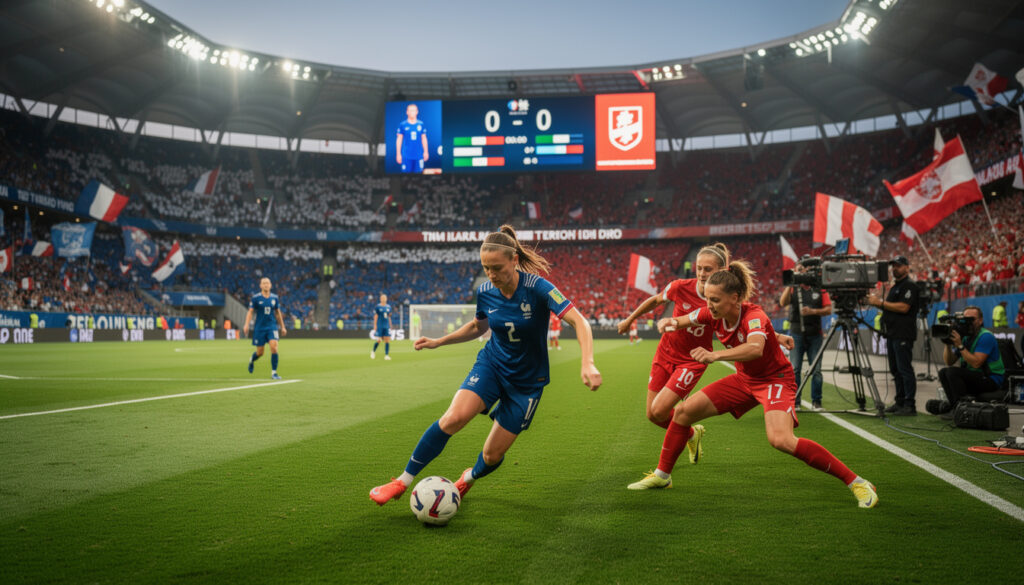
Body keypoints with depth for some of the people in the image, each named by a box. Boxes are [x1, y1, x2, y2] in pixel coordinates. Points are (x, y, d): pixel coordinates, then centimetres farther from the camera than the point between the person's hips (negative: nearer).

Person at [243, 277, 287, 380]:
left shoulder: (275, 298, 4)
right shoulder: (256, 298, -4)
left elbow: (278, 313, 14)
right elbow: (250, 312, -3)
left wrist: (282, 327, 16)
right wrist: (246, 325, -16)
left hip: (272, 326, 2)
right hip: (259, 328, -1)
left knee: (274, 347, -18)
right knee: (260, 353, 6)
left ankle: (274, 372, -7)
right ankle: (252, 360, 43)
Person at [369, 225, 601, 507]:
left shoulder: (537, 287, -22)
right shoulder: (485, 292, -6)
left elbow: (579, 322, -28)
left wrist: (587, 364, -42)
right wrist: (439, 341, 9)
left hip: (527, 380, -2)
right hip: (491, 364, 3)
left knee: (493, 455, 1)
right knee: (453, 418, -24)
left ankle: (469, 478, 40)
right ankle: (402, 482, -10)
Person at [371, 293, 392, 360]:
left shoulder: (389, 307, 11)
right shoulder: (377, 307, -2)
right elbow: (375, 317, -2)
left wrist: (390, 326, 15)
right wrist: (375, 325, -7)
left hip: (387, 326, 4)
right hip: (380, 326, -4)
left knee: (387, 340, -3)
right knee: (379, 340, -4)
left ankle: (386, 355, 1)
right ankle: (373, 351, 22)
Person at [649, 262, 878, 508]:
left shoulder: (754, 316, -30)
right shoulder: (712, 314, -11)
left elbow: (755, 349, -51)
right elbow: (678, 322, 2)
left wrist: (715, 355, -63)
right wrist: (670, 322, -23)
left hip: (776, 379, -7)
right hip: (744, 379, 7)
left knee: (781, 440, -31)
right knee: (684, 411, 1)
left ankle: (856, 483, -17)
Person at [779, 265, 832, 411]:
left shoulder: (819, 289, 7)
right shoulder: (793, 289, 6)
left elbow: (828, 309, 2)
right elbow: (782, 303, -12)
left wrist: (813, 311, -14)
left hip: (815, 335, 0)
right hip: (796, 334, 0)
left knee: (816, 370, 0)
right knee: (794, 369, -3)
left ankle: (816, 402, 7)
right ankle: (795, 402, 2)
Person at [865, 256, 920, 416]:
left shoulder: (909, 285, -8)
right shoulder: (895, 286, 22)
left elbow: (903, 307, -19)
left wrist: (881, 302, -15)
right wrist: (877, 302, 7)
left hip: (903, 335, -10)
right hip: (892, 334, 10)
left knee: (905, 370, -10)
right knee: (895, 370, 12)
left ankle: (910, 406, -9)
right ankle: (900, 402, 18)